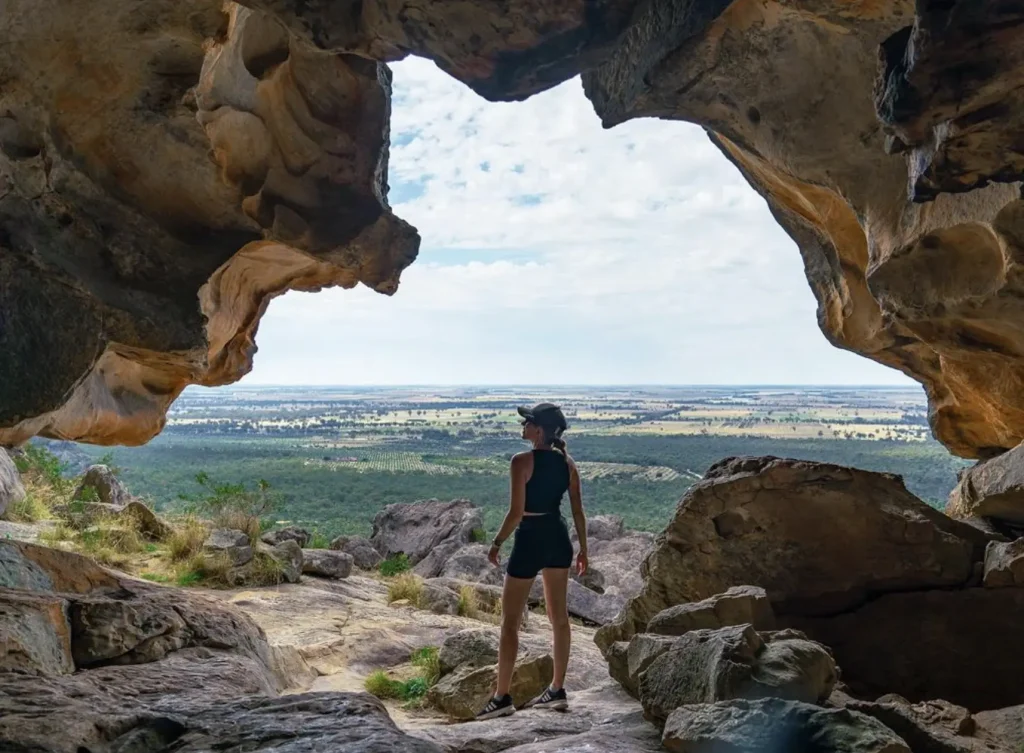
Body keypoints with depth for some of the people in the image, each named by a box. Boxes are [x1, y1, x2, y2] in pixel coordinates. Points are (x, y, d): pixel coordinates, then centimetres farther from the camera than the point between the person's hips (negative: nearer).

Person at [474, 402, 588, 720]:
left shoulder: (522, 461, -17)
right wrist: (583, 549, 14)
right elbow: (578, 511, 5)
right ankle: (557, 691, 22)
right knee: (559, 617, 14)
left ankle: (502, 697, 8)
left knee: (509, 622, 4)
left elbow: (516, 512, -19)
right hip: (558, 538, 6)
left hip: (530, 541, -6)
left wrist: (497, 543, -5)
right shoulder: (567, 462, 2)